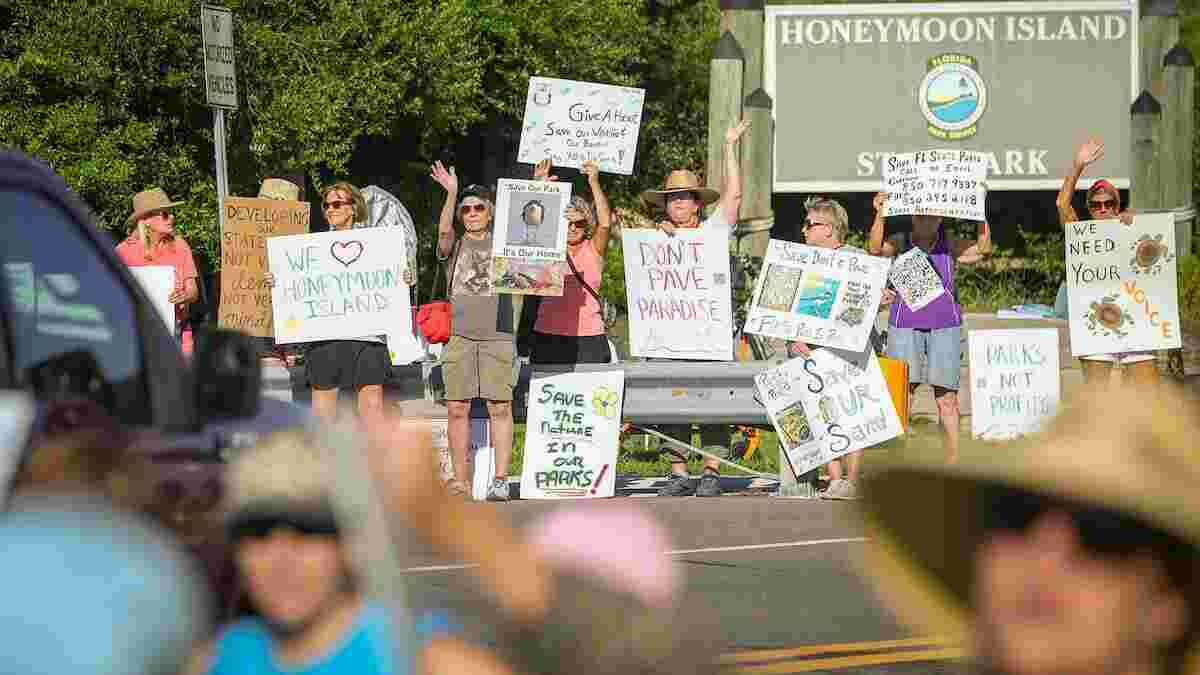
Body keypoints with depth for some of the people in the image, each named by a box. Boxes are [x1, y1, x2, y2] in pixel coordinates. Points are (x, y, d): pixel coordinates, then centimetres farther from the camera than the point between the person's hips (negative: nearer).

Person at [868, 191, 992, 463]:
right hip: (904, 325, 0)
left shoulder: (951, 245, 5)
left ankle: (954, 463, 1)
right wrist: (879, 215, -30)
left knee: (947, 399, -2)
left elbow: (983, 248, -9)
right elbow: (876, 248, -15)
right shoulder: (900, 244, 4)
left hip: (944, 326, 0)